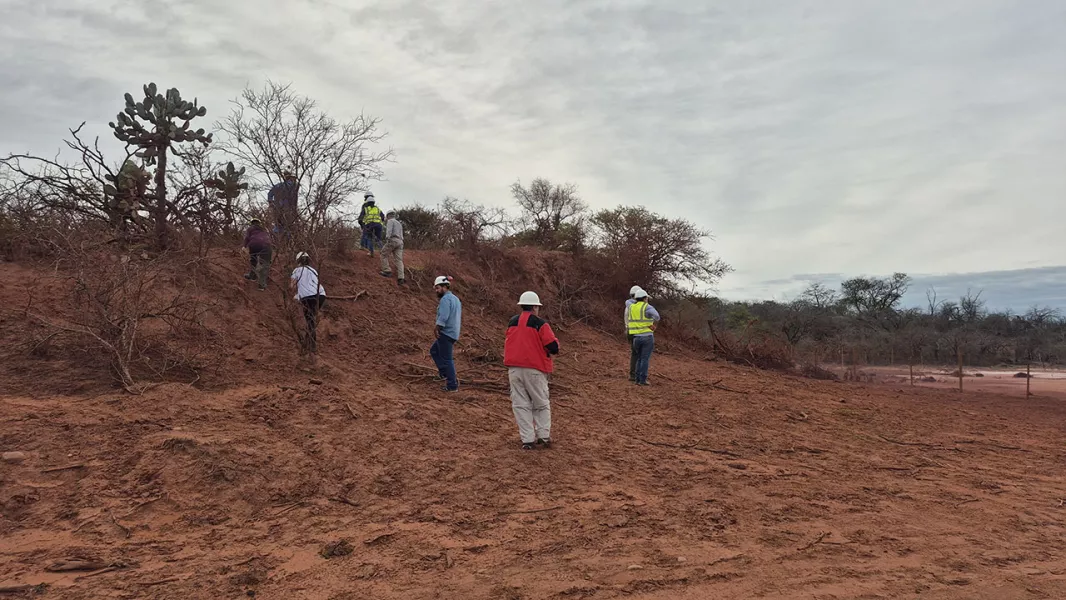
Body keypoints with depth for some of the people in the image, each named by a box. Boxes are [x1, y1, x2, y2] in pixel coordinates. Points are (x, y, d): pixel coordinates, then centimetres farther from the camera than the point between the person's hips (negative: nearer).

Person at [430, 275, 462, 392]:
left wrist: (436, 328, -17)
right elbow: (459, 319, 22)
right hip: (454, 333, 10)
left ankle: (452, 386, 1)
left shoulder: (445, 299, -13)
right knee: (434, 350, 20)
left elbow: (443, 317, -26)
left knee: (446, 359, -3)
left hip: (446, 333, -10)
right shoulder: (455, 299, 18)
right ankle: (445, 373, 12)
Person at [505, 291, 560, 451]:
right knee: (541, 404, 12)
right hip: (534, 369, -4)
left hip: (514, 368, 4)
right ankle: (544, 436, 8)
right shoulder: (540, 323, -8)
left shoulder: (512, 322, 9)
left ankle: (527, 440, 4)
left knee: (520, 403, 7)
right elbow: (553, 347, -10)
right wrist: (554, 341, 11)